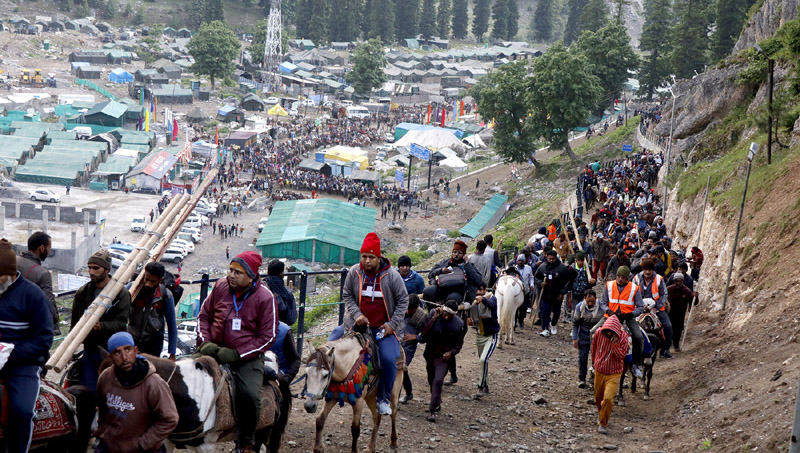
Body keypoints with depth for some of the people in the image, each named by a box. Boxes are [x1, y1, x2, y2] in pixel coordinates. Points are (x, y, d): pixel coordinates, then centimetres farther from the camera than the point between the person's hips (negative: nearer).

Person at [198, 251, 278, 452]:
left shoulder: (265, 298, -11)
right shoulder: (221, 287, -1)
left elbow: (267, 337, -9)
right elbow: (204, 316, 12)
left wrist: (237, 354, -17)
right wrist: (205, 342, -6)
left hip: (248, 356, -4)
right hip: (216, 350, 4)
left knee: (250, 396, -23)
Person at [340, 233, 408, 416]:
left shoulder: (392, 275, -9)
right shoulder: (354, 272, -3)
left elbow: (403, 300, -1)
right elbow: (347, 295, 7)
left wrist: (392, 325, -7)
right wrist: (356, 314, -10)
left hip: (385, 327, -2)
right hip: (360, 324, 2)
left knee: (389, 359, -18)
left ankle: (383, 400, 1)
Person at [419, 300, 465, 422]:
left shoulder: (458, 324, -13)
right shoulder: (433, 314, -11)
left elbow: (459, 344, 0)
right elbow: (424, 334, -18)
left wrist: (451, 352, -18)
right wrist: (434, 318, -25)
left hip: (443, 357, -3)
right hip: (430, 355, 4)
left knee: (438, 381, -19)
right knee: (431, 381, 18)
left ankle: (433, 410, -15)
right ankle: (436, 403, 41)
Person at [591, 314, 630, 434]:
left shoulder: (623, 337, -17)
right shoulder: (599, 333, -9)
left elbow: (621, 356, -22)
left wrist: (614, 344, -34)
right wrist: (594, 361, 24)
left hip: (614, 374, -4)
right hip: (599, 371, 4)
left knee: (608, 398, -19)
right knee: (598, 398, 18)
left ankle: (603, 424, -3)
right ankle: (601, 413, 50)